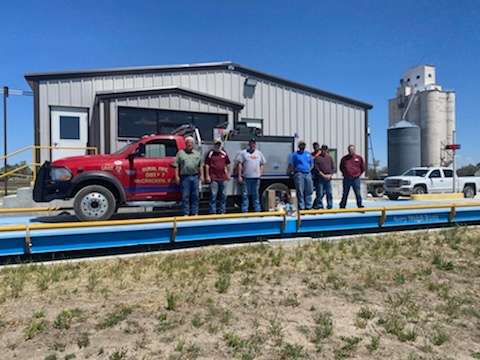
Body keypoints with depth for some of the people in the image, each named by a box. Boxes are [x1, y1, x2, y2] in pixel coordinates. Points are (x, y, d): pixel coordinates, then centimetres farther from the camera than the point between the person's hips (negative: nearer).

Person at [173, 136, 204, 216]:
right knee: (185, 196, -1)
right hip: (185, 177, -3)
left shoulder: (197, 153, 15)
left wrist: (201, 175, 6)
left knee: (195, 196, 6)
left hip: (195, 177, 3)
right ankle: (186, 213, 6)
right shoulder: (180, 153, 6)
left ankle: (195, 212, 13)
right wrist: (177, 176, -5)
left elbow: (201, 166, 14)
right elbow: (176, 166, 2)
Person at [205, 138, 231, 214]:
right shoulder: (210, 153, -2)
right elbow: (207, 165, -5)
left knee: (222, 196, 11)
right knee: (213, 196, -4)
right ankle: (212, 212, 3)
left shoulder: (224, 153, 10)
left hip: (223, 178, 5)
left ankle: (221, 211, 21)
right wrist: (207, 176, -10)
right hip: (213, 178, -5)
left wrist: (228, 174, 12)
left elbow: (228, 164, 16)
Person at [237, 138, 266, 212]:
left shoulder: (259, 153, 13)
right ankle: (244, 211, 7)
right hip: (246, 177, -3)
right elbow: (240, 164, -2)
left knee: (256, 195, 9)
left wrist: (260, 173, 3)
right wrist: (239, 176, -7)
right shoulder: (243, 153, 1)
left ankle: (257, 210, 16)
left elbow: (262, 164, 16)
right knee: (245, 195, 1)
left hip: (256, 177, 3)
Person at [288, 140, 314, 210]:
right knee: (300, 192, -6)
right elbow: (290, 165, 0)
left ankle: (308, 206, 11)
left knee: (309, 191, 3)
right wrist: (295, 170, -7)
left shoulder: (308, 154, 18)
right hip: (299, 174, -5)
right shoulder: (294, 154, 3)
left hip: (308, 174, 5)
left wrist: (309, 169, 11)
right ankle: (301, 207, -2)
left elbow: (312, 164, 24)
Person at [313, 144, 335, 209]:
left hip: (328, 178, 4)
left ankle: (330, 206, 14)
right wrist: (323, 175, -11)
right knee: (320, 193, -5)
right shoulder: (317, 158, 0)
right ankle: (319, 206, 2)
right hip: (320, 178, -4)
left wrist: (330, 175, -1)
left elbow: (333, 167, 14)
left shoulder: (329, 157, 15)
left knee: (329, 193, 6)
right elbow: (316, 168, -7)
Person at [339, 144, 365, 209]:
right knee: (345, 194, 7)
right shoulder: (344, 158, 5)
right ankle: (342, 206, 15)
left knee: (358, 193, -2)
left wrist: (358, 174, 10)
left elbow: (363, 168, 14)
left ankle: (360, 205, 5)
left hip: (356, 179, -1)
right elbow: (341, 167, 19)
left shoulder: (359, 158, 4)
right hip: (346, 179, 1)